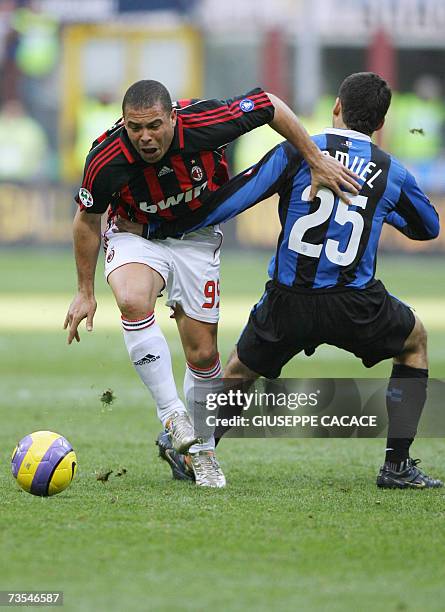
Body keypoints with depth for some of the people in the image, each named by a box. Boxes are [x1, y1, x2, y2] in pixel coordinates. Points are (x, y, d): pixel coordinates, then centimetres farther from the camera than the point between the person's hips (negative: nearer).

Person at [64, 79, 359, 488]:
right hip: (135, 235, -1)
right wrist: (86, 292, -3)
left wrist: (317, 162, -12)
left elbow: (270, 105, -14)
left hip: (196, 236, 1)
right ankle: (172, 414, -22)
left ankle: (201, 452, 25)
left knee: (203, 354, 1)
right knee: (133, 302, -34)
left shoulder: (203, 123, -30)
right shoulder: (106, 160, -27)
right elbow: (87, 219, -8)